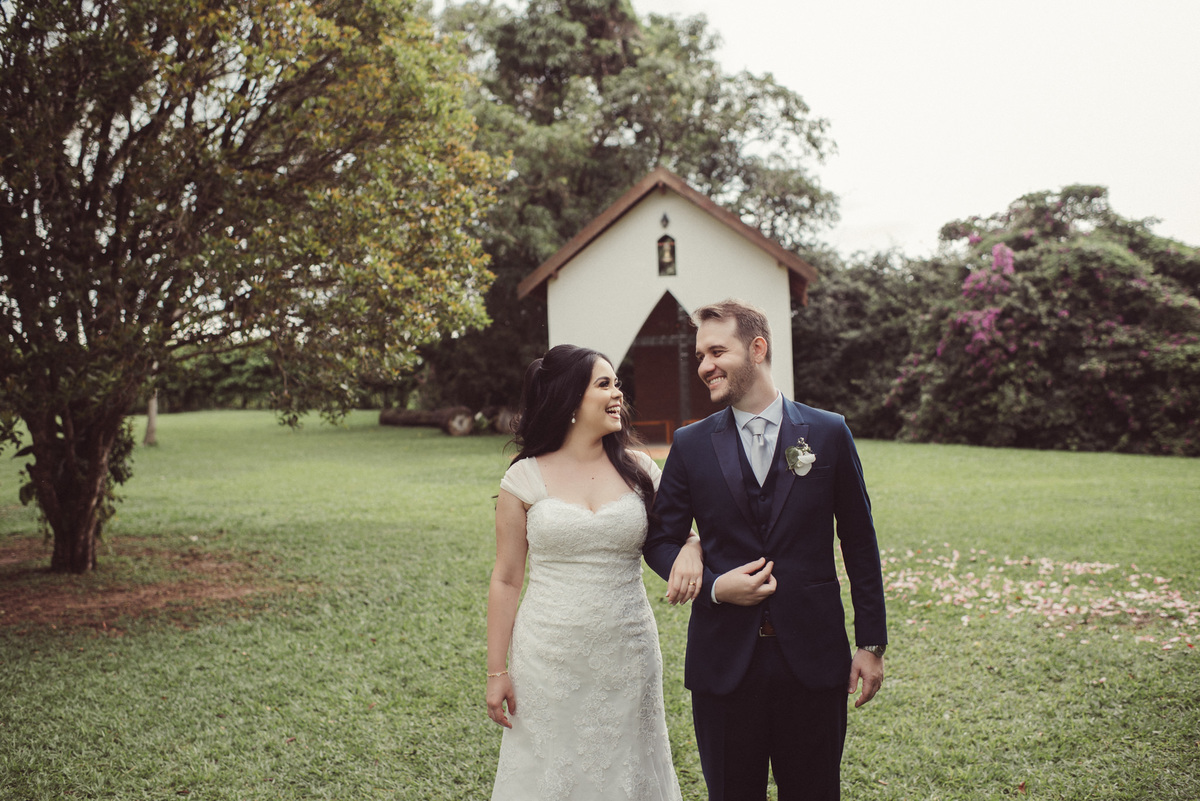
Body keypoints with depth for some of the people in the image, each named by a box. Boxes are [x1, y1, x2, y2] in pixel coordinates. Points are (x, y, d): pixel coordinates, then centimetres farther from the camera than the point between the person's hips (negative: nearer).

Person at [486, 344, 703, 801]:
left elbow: (679, 533, 10)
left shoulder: (639, 469, 2)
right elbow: (506, 580, 0)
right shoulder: (525, 478, -4)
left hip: (626, 655, 2)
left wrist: (690, 549, -15)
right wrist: (496, 670, -1)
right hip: (549, 656, -2)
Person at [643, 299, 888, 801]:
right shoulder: (690, 445, 1)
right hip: (725, 660, 1)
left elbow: (860, 544, 4)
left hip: (812, 661, 0)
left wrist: (872, 643, 4)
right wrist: (713, 586, -12)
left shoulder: (829, 433, 0)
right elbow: (660, 540, 6)